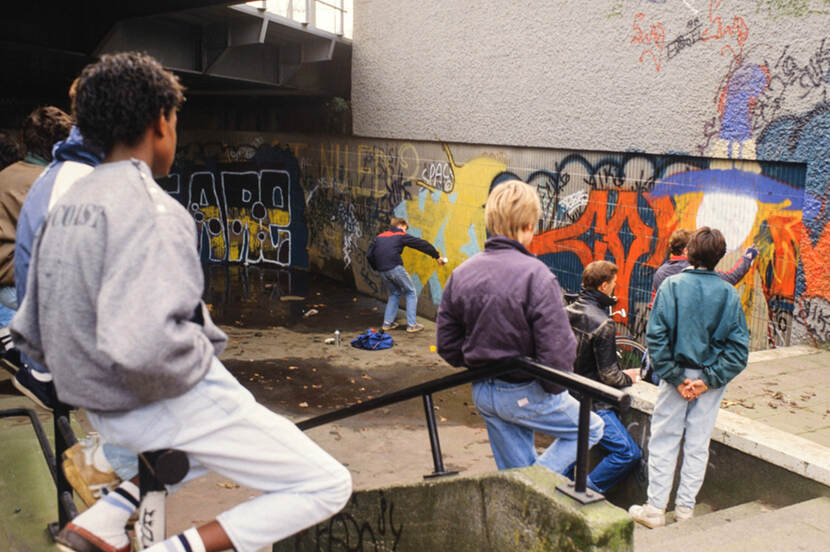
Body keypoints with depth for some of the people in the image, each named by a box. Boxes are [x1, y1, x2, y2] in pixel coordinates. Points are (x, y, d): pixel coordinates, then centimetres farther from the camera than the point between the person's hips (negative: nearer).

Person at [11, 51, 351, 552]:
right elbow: (142, 346, -35)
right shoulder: (150, 209, -21)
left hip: (105, 411, 9)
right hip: (175, 405, -8)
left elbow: (29, 336, 11)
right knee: (328, 484, 3)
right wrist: (202, 352, -16)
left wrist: (93, 375, 18)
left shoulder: (65, 206, 6)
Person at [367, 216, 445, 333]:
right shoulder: (401, 236, 8)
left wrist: (376, 268, 23)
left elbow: (369, 255, 14)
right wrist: (436, 256, 12)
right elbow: (422, 244, 6)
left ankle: (387, 323, 20)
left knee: (394, 293, 25)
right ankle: (412, 324, 2)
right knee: (410, 293, 8)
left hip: (382, 271, 6)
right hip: (395, 268, -6)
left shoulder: (380, 237, 21)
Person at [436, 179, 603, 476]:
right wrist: (554, 390, -5)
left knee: (514, 472, 21)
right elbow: (557, 349, -22)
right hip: (524, 394, -6)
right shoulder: (536, 276, -21)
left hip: (481, 393, 6)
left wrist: (479, 366, 14)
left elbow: (448, 344, 3)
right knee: (590, 429, 18)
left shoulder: (460, 273, -1)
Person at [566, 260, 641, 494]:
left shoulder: (568, 311, 4)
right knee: (629, 453, -5)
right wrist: (629, 378, 5)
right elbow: (609, 376, -18)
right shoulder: (602, 324, -20)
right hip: (591, 403, -9)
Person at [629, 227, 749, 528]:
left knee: (664, 440, 8)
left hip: (677, 374, -2)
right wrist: (711, 379, -8)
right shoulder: (729, 293, -3)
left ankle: (656, 508, 10)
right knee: (698, 443, 12)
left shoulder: (671, 285, -9)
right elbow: (739, 346, -5)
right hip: (711, 381, 2)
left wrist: (675, 376, -9)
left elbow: (656, 336, -13)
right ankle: (685, 508, 19)